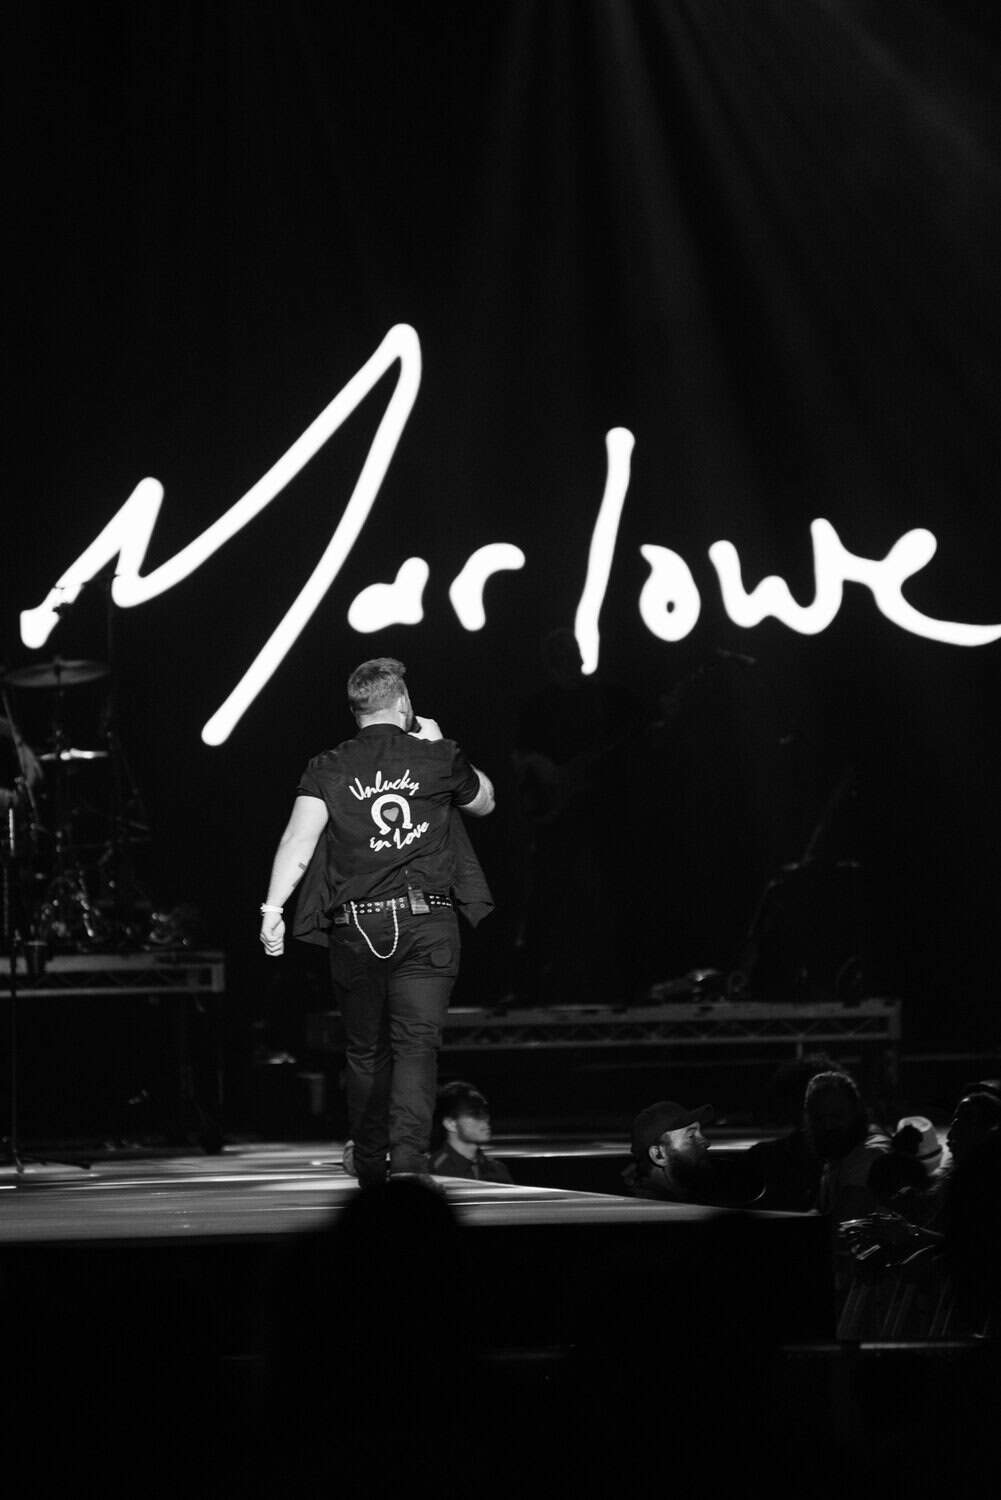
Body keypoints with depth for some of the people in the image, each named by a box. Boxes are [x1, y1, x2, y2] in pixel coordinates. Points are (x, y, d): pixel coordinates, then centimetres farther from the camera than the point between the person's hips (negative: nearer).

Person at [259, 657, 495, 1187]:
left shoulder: (328, 769, 3)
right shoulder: (437, 758, 4)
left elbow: (300, 836, -11)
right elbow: (483, 802, 24)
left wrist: (273, 908, -15)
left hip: (356, 929, 1)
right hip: (428, 923, -1)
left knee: (366, 1051, 15)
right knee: (416, 1043, -7)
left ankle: (370, 1168, 25)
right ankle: (408, 1155, -27)